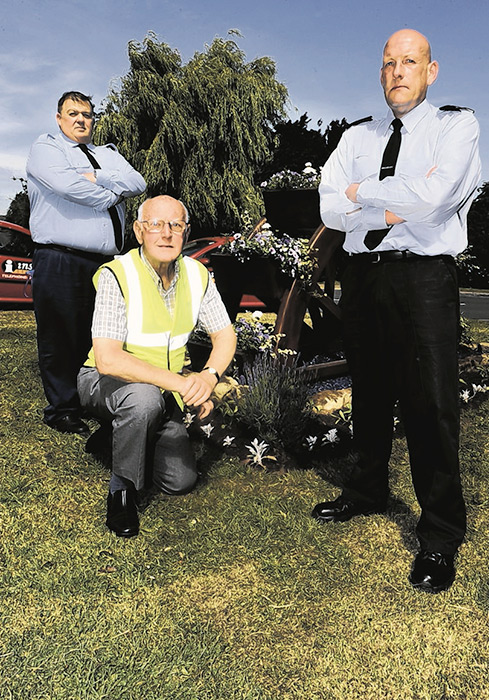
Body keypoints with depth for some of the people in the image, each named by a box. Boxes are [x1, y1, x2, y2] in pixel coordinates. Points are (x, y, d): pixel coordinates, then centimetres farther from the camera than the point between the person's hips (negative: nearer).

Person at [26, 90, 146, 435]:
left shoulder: (108, 154, 24)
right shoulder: (45, 148, 9)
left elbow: (138, 183, 5)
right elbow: (64, 184, -13)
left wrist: (96, 178, -7)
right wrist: (111, 195, -2)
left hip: (104, 263, 5)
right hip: (60, 261, -5)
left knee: (98, 339, 7)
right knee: (60, 339, 0)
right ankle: (62, 409, 10)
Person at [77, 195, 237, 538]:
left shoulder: (197, 275, -5)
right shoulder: (117, 276, -22)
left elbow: (225, 334, -1)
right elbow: (107, 360, -31)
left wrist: (209, 376, -22)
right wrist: (178, 382, -36)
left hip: (164, 390, 5)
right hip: (106, 382, -5)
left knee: (181, 481, -3)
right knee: (145, 398, -39)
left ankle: (120, 438, 25)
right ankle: (122, 488, -13)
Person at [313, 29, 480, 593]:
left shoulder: (457, 126, 4)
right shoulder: (357, 138, 16)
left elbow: (433, 197, -16)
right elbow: (330, 209, 0)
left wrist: (362, 192, -4)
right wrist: (395, 208, -10)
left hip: (424, 278, -4)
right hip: (362, 275, 4)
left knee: (430, 404, -5)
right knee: (369, 394, 13)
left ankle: (440, 537, 9)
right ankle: (367, 492, 32)